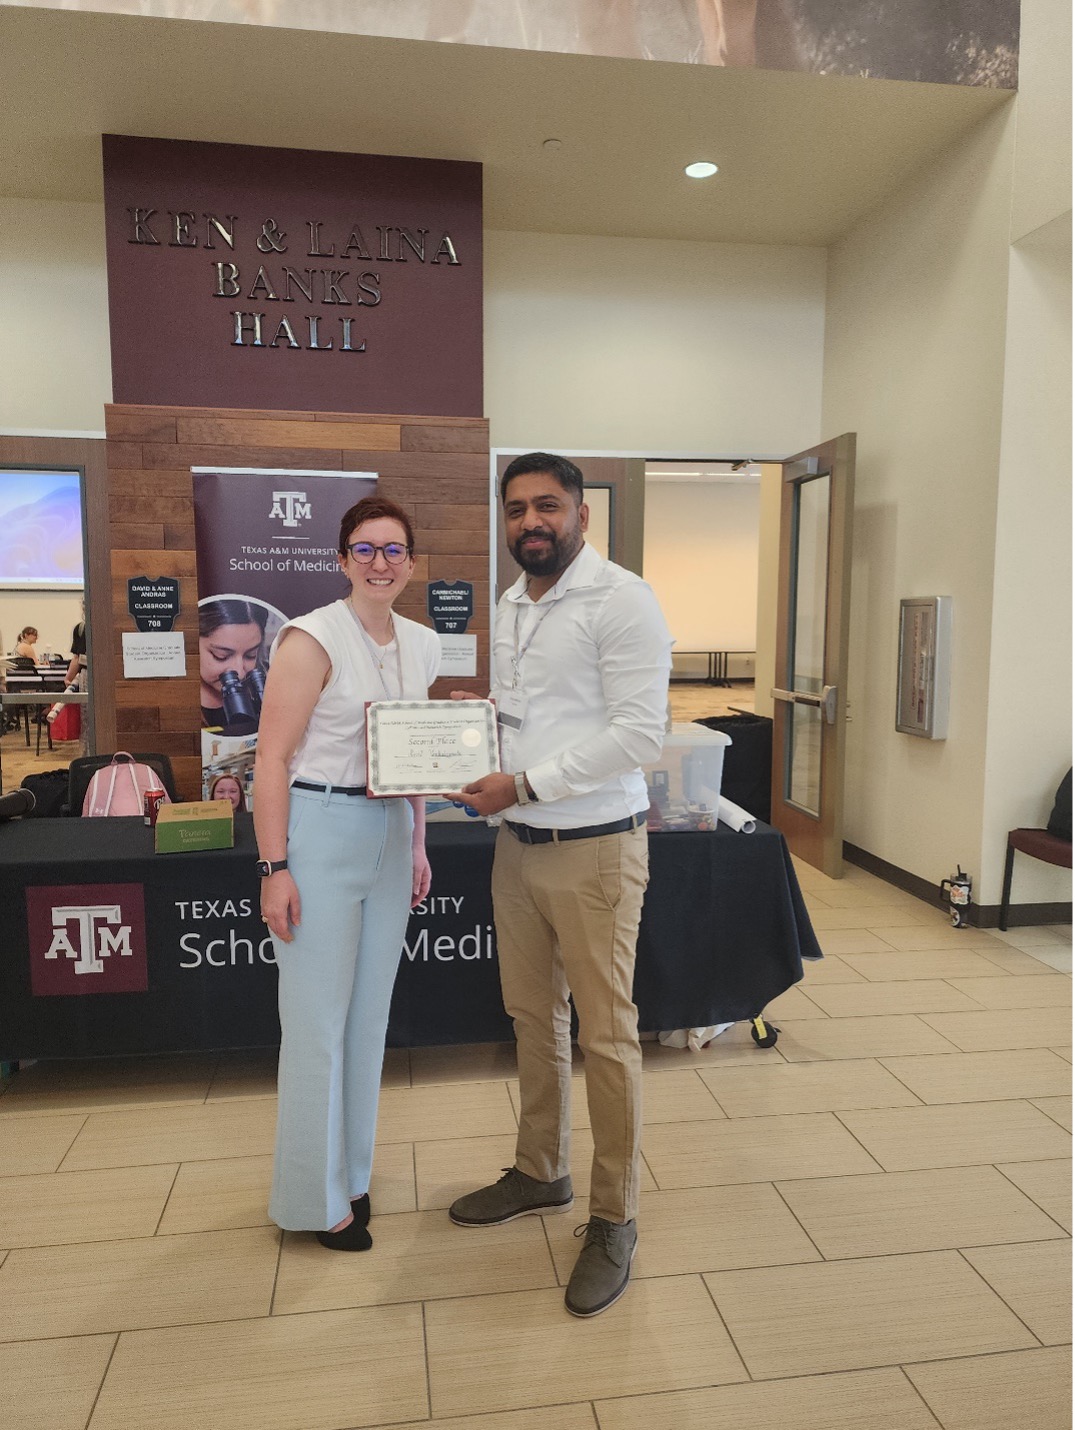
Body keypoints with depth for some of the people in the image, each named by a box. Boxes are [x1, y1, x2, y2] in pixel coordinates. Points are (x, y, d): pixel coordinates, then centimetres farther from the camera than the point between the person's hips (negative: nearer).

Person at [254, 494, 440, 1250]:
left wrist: (418, 844, 13)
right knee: (318, 1022, 4)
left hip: (389, 836, 7)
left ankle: (351, 1170, 36)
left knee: (370, 1013, 16)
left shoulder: (422, 645, 8)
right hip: (320, 833, -6)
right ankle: (316, 1197, 24)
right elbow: (271, 759, -14)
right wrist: (274, 868, -17)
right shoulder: (313, 637, -12)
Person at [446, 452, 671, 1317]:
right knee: (532, 1017, 19)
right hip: (518, 845, 8)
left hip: (594, 850, -7)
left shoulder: (621, 600, -13)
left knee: (606, 1035, 4)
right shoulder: (509, 610, 12)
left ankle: (615, 1220, 22)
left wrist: (525, 783, -21)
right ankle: (541, 1174, 39)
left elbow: (638, 732, -20)